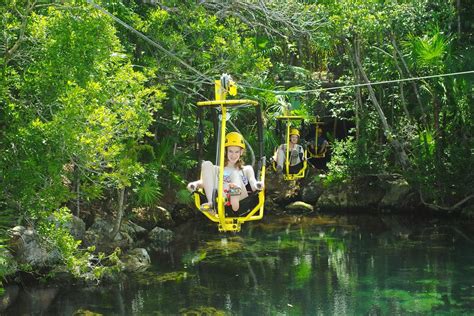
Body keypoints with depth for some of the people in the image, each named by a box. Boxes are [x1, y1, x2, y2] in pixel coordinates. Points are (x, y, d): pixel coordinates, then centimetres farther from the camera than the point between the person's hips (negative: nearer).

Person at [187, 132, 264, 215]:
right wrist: (195, 184, -10)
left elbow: (253, 184, 10)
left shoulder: (246, 170, 30)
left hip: (240, 198, -1)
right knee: (207, 164, -10)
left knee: (235, 174, -27)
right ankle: (211, 203, -33)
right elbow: (206, 180, 15)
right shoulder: (218, 169, 32)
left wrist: (258, 185, -17)